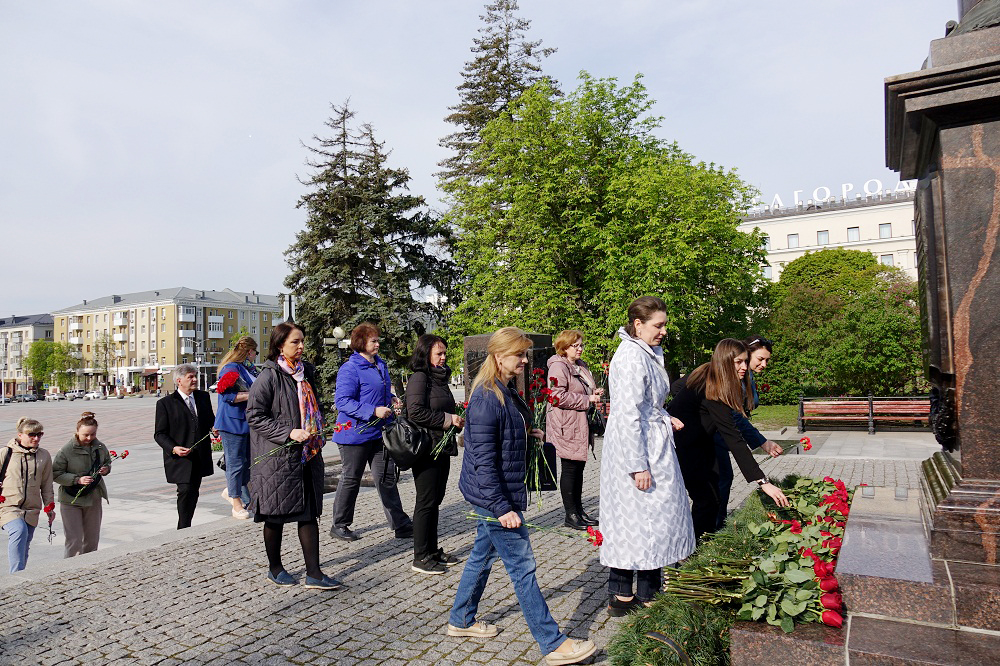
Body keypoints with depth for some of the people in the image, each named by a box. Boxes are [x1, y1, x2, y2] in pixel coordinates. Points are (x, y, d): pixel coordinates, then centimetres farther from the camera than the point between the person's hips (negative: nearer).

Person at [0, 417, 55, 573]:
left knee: (24, 548, 8)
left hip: (32, 509, 4)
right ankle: (17, 575, -27)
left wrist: (49, 506, 13)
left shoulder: (44, 456, 7)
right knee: (19, 530, -29)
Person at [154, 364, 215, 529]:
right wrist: (173, 448, -20)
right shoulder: (165, 403, -3)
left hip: (200, 458, 5)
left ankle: (186, 527, 25)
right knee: (186, 491, -12)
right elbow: (160, 434, -4)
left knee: (194, 492, 11)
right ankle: (183, 529, 1)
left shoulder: (204, 397, 10)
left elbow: (210, 420, 21)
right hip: (179, 459, -5)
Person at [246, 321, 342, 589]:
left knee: (309, 513, 5)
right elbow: (254, 416, -13)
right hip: (277, 457, -6)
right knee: (275, 515, 8)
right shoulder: (269, 376, -11)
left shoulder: (306, 372, 10)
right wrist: (289, 433, -20)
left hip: (307, 455, 6)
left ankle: (313, 573, 11)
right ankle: (275, 568, 27)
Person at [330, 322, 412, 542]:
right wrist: (373, 411, -26)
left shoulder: (381, 365, 11)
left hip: (379, 432, 7)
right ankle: (339, 525, 23)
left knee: (387, 477, 9)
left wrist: (392, 404, 7)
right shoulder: (350, 369, -15)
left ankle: (401, 524, 15)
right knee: (350, 480, 6)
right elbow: (342, 401, -21)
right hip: (355, 432, -7)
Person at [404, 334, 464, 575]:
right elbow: (415, 412, -23)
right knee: (426, 502, -2)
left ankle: (433, 550, 25)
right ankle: (420, 558, 7)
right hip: (426, 448, -9)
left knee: (435, 500, 14)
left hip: (442, 448, 9)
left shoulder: (440, 378, 16)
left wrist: (456, 418, 9)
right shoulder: (419, 378, -12)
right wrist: (447, 419, -17)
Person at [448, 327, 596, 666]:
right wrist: (501, 507, -25)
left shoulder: (507, 393, 9)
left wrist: (528, 434, 9)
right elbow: (482, 460, -24)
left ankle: (460, 621, 38)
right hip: (492, 496, -10)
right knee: (522, 565, -2)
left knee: (483, 555, 21)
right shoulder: (486, 399, -22)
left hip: (494, 495, 10)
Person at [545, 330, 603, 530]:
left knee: (579, 468, 14)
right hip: (567, 427, -9)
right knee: (570, 469, -2)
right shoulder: (558, 367, -12)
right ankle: (570, 515, 8)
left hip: (581, 427, 9)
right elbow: (558, 397, -22)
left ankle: (579, 510, 24)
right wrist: (587, 400, -18)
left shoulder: (581, 366, 17)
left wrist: (595, 393, 9)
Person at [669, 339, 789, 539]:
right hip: (681, 446, -10)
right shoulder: (713, 392, -29)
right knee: (706, 500, -8)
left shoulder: (704, 373, -3)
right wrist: (763, 482, -34)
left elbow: (675, 387, 15)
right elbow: (735, 441, -33)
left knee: (711, 495, 9)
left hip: (697, 442, 10)